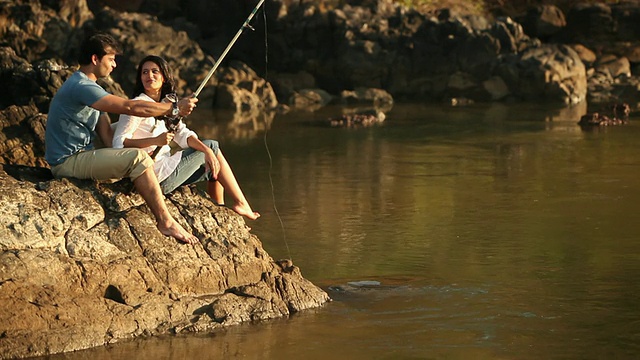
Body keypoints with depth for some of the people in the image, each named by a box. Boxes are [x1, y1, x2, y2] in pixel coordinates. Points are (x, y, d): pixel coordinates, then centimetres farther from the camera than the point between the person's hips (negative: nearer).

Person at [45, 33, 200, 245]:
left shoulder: (89, 88, 18)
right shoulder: (79, 86, -17)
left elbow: (108, 137, 12)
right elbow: (129, 107, -25)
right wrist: (175, 108, -18)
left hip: (80, 158, 11)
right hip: (67, 162, -11)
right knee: (138, 159, -22)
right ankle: (166, 222, -18)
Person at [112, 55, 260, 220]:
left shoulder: (166, 103, 13)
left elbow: (183, 134, 6)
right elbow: (119, 142, -21)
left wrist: (207, 150, -11)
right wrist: (155, 141, -33)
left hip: (166, 166, 8)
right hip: (156, 175, -8)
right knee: (212, 147, 2)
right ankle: (241, 205, 11)